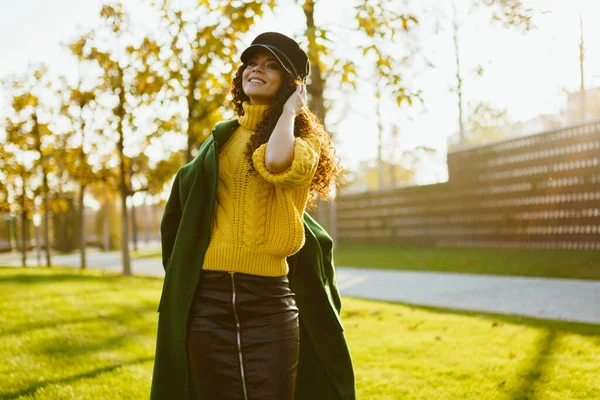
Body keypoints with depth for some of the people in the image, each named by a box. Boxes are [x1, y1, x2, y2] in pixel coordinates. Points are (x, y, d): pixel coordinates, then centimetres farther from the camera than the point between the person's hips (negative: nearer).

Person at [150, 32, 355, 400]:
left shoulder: (302, 138, 1)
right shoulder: (222, 138, 15)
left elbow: (277, 163, -24)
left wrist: (289, 110, -7)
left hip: (269, 300, -4)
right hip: (208, 297, 4)